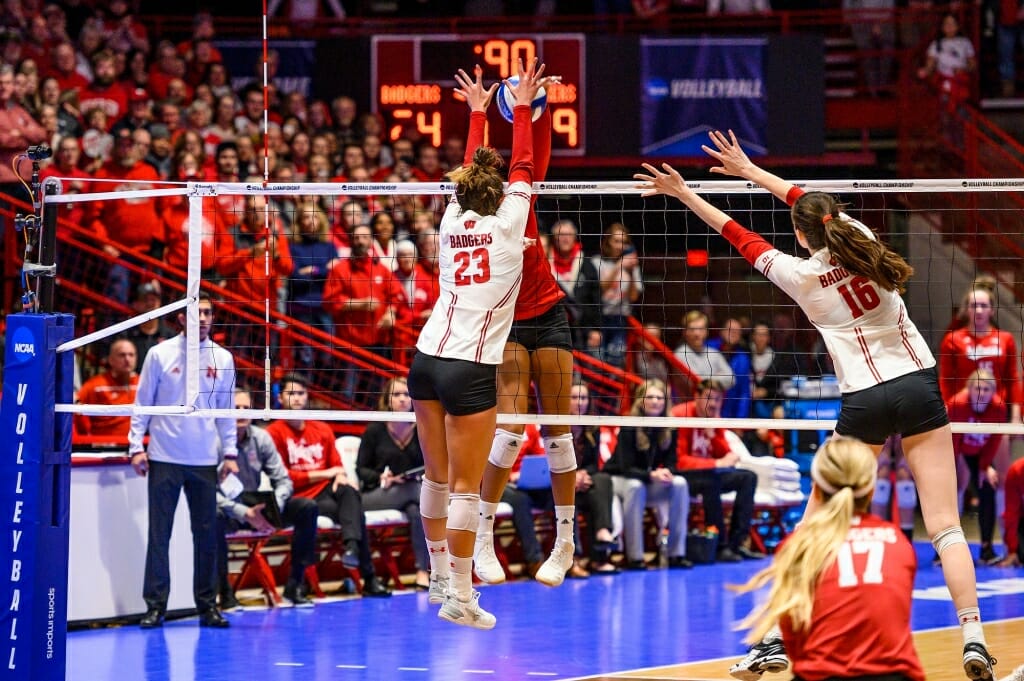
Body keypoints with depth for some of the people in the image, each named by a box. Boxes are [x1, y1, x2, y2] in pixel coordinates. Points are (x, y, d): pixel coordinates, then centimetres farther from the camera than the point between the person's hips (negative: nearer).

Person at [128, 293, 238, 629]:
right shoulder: (160, 355, 1)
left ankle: (207, 604, 10)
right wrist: (136, 446, -4)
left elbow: (227, 409, 11)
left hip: (205, 461, 2)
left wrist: (229, 452, 5)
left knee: (207, 535, 4)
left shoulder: (222, 359, 7)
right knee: (159, 534, -1)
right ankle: (155, 605, 2)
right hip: (164, 459, -2)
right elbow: (142, 403, 3)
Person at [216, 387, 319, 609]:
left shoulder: (261, 438, 0)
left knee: (307, 507, -12)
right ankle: (225, 592, -27)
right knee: (214, 516, -40)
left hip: (257, 509, 5)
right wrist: (244, 513, -32)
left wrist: (274, 506, -20)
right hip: (229, 512, -5)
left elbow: (283, 481, 2)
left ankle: (295, 585, -7)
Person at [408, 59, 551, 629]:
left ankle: (441, 577, 25)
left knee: (437, 476, 15)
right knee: (466, 486, -5)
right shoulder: (507, 225, -5)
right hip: (471, 369, -6)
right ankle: (460, 598, -6)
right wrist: (522, 108, 13)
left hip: (428, 360, 6)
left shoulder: (453, 221, 7)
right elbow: (523, 167, 5)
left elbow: (470, 172, 23)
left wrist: (478, 112, 33)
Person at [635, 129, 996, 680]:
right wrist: (750, 170, 32)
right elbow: (811, 201, 21)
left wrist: (683, 193, 19)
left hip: (864, 403, -2)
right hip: (920, 384, 2)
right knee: (945, 525, -2)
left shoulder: (800, 275, -3)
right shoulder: (859, 238, 3)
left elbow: (741, 238, 10)